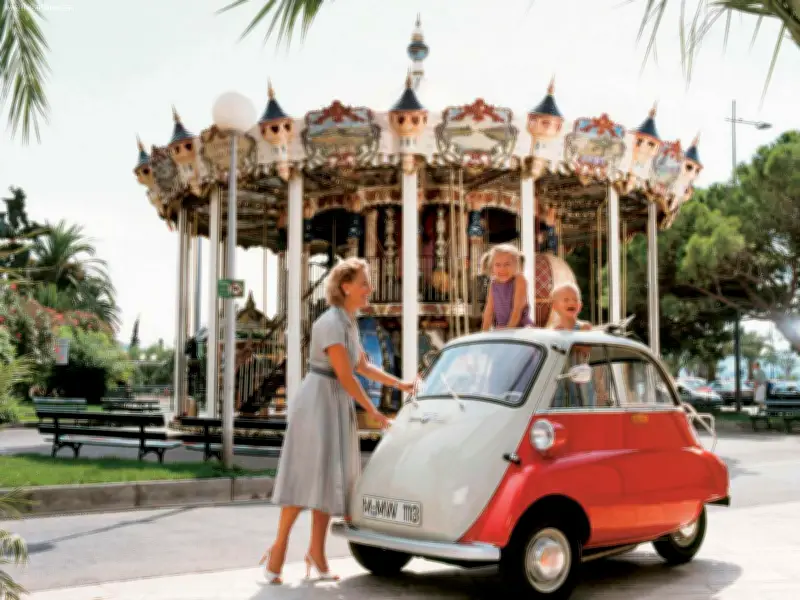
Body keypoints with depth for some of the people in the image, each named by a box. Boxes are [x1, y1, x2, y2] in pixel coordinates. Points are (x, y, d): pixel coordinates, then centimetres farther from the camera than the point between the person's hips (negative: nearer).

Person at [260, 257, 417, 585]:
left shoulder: (349, 322, 12)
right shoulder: (331, 322, -17)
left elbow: (363, 366, 22)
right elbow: (345, 376, -18)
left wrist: (398, 384, 18)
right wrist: (373, 411, -12)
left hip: (337, 406, 9)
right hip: (318, 401, -9)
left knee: (329, 478, 8)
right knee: (307, 476, -9)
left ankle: (317, 553, 15)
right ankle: (278, 548, -1)